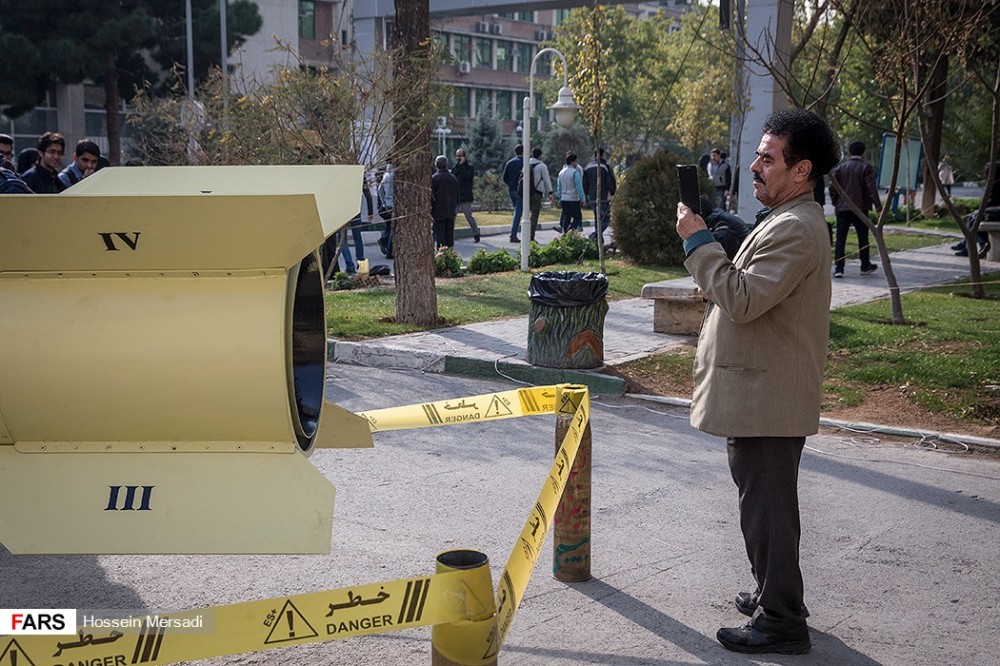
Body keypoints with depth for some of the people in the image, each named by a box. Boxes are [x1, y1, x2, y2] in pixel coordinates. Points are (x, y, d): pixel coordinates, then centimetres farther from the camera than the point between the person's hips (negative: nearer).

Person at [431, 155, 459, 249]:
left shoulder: (434, 178, -9)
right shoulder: (453, 178, 7)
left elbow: (431, 196, -9)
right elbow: (457, 196, 13)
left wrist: (430, 210, -2)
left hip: (439, 212, -5)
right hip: (451, 212, 5)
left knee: (439, 234, -3)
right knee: (450, 235, 9)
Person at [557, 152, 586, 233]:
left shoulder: (561, 172, 12)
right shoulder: (575, 172, -10)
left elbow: (559, 188, 14)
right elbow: (579, 187, -13)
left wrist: (559, 200, 19)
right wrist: (583, 199, -10)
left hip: (564, 199, 7)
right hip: (573, 199, -7)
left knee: (566, 219, 10)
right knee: (577, 217, -1)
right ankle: (569, 231, -18)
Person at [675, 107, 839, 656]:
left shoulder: (795, 228, -20)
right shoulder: (788, 221, 16)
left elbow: (743, 299, -27)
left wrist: (698, 240, -19)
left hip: (766, 399, -11)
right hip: (761, 394, 11)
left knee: (767, 508, -2)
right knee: (767, 504, 21)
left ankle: (781, 622, 10)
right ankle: (775, 596, 35)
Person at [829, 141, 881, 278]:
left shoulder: (840, 167, 3)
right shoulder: (866, 167, -5)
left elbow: (832, 187, 2)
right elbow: (872, 189, -10)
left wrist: (835, 203, 15)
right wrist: (878, 206, -5)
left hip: (842, 208, 1)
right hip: (860, 208, -1)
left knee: (840, 238, 1)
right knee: (863, 237, 11)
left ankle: (838, 268, -5)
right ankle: (865, 266, 20)